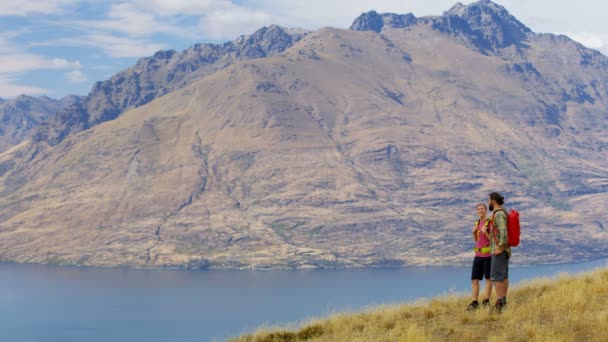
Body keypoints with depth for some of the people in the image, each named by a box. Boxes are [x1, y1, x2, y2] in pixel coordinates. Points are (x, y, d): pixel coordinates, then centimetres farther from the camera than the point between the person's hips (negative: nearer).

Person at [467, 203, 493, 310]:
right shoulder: (478, 222, 12)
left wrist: (485, 232, -24)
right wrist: (474, 232, 1)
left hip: (488, 254, -6)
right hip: (478, 254, 6)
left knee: (488, 278, 4)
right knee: (474, 279, 1)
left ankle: (486, 301, 11)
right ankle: (474, 303, 3)